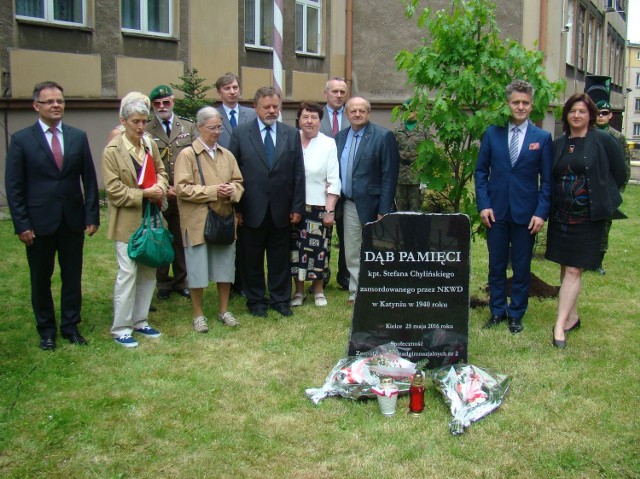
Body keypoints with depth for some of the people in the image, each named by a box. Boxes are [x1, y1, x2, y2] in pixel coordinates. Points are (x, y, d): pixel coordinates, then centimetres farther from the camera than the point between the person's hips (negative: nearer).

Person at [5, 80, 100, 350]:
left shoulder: (78, 137, 4)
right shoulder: (21, 140, -3)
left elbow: (89, 179, 5)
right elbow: (14, 187, -4)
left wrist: (92, 216, -1)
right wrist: (21, 224, -9)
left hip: (73, 220, 2)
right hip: (39, 222, -2)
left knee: (72, 276, 10)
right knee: (41, 279, 10)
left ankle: (71, 327, 24)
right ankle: (46, 330, 25)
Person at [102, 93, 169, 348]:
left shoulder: (150, 144, 6)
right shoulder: (112, 150, -11)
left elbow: (160, 171, 15)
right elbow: (114, 190, -13)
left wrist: (160, 186, -7)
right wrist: (144, 194, -19)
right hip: (127, 221, -6)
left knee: (149, 272, 11)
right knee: (127, 274, -4)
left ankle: (140, 321, 24)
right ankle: (120, 329, 7)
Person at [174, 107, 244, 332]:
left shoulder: (226, 154, 8)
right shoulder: (187, 155, -7)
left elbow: (238, 181, 13)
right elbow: (182, 188, -13)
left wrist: (232, 191, -10)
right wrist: (213, 191, -17)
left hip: (224, 219, 5)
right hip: (198, 223, -5)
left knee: (225, 267, 11)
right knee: (198, 270, 3)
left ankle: (224, 310, 27)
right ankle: (198, 314, 18)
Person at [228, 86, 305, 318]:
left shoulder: (292, 134, 6)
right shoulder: (240, 133, 0)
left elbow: (298, 173, 5)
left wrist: (297, 207, 1)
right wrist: (235, 208, -6)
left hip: (281, 210, 1)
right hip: (252, 209, -1)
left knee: (280, 258, 10)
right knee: (252, 259, 9)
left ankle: (280, 299, 24)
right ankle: (256, 300, 23)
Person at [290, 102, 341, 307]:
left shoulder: (328, 144, -1)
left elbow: (333, 180, -2)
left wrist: (330, 210, -7)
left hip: (319, 206, -1)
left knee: (318, 249, 3)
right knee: (295, 249, 7)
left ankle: (318, 290, 21)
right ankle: (299, 291, 21)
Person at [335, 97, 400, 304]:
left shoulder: (384, 136, -7)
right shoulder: (340, 137, 10)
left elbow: (389, 176, -11)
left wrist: (384, 210, -15)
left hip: (372, 204, -5)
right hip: (349, 204, 5)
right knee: (352, 254, 11)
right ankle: (356, 293, 22)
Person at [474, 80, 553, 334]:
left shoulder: (542, 138, 1)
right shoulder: (492, 133, 3)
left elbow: (547, 179, 1)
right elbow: (481, 171, 5)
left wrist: (541, 212, -7)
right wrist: (483, 204, -5)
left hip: (525, 213, -1)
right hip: (496, 211, 1)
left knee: (522, 267, 8)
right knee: (496, 265, 9)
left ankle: (516, 315, 21)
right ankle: (497, 311, 24)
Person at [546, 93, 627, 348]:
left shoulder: (603, 140, -6)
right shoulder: (558, 144, 7)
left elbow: (620, 174, 0)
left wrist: (601, 198, 5)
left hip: (587, 216, -5)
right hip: (560, 215, 5)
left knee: (574, 270, -6)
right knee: (565, 268, 12)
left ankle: (560, 326, -6)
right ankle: (572, 317, 26)